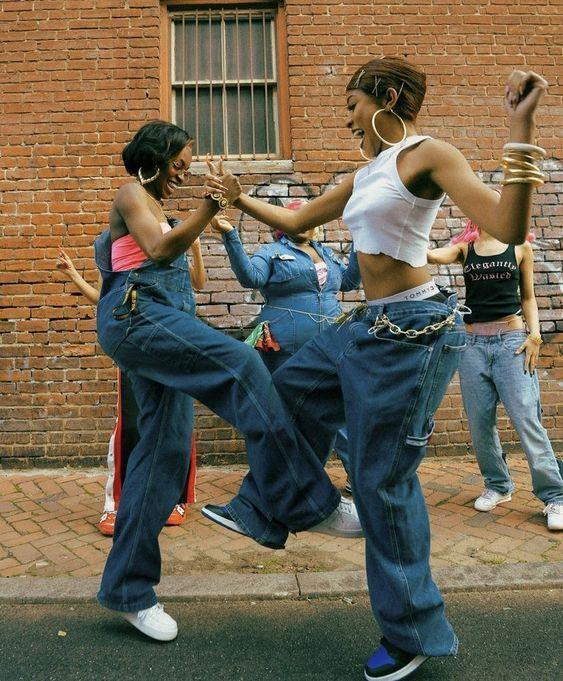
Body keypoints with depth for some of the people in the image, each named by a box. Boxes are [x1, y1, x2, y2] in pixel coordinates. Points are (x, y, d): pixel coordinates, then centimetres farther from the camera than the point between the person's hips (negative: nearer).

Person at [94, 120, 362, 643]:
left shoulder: (153, 204, 29)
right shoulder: (132, 194, 3)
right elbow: (158, 251, -17)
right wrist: (210, 207, -28)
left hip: (157, 322, 10)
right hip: (136, 314, -9)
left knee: (167, 447, 2)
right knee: (240, 365, -29)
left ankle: (128, 588, 11)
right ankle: (307, 505, -30)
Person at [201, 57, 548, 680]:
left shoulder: (428, 155, -8)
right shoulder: (365, 177, 17)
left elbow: (509, 229, -21)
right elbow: (295, 221, 26)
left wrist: (520, 127, -26)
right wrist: (237, 199, 30)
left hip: (414, 330, -9)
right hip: (370, 326, 9)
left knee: (383, 479, 0)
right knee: (290, 390, 21)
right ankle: (259, 510, 40)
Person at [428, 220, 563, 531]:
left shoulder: (520, 247, 7)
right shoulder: (465, 248, 8)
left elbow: (527, 296, 9)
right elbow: (433, 256, -12)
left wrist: (535, 333, -5)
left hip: (511, 341, -2)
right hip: (474, 343, 2)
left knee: (527, 419, -8)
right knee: (480, 423, 5)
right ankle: (498, 486, 23)